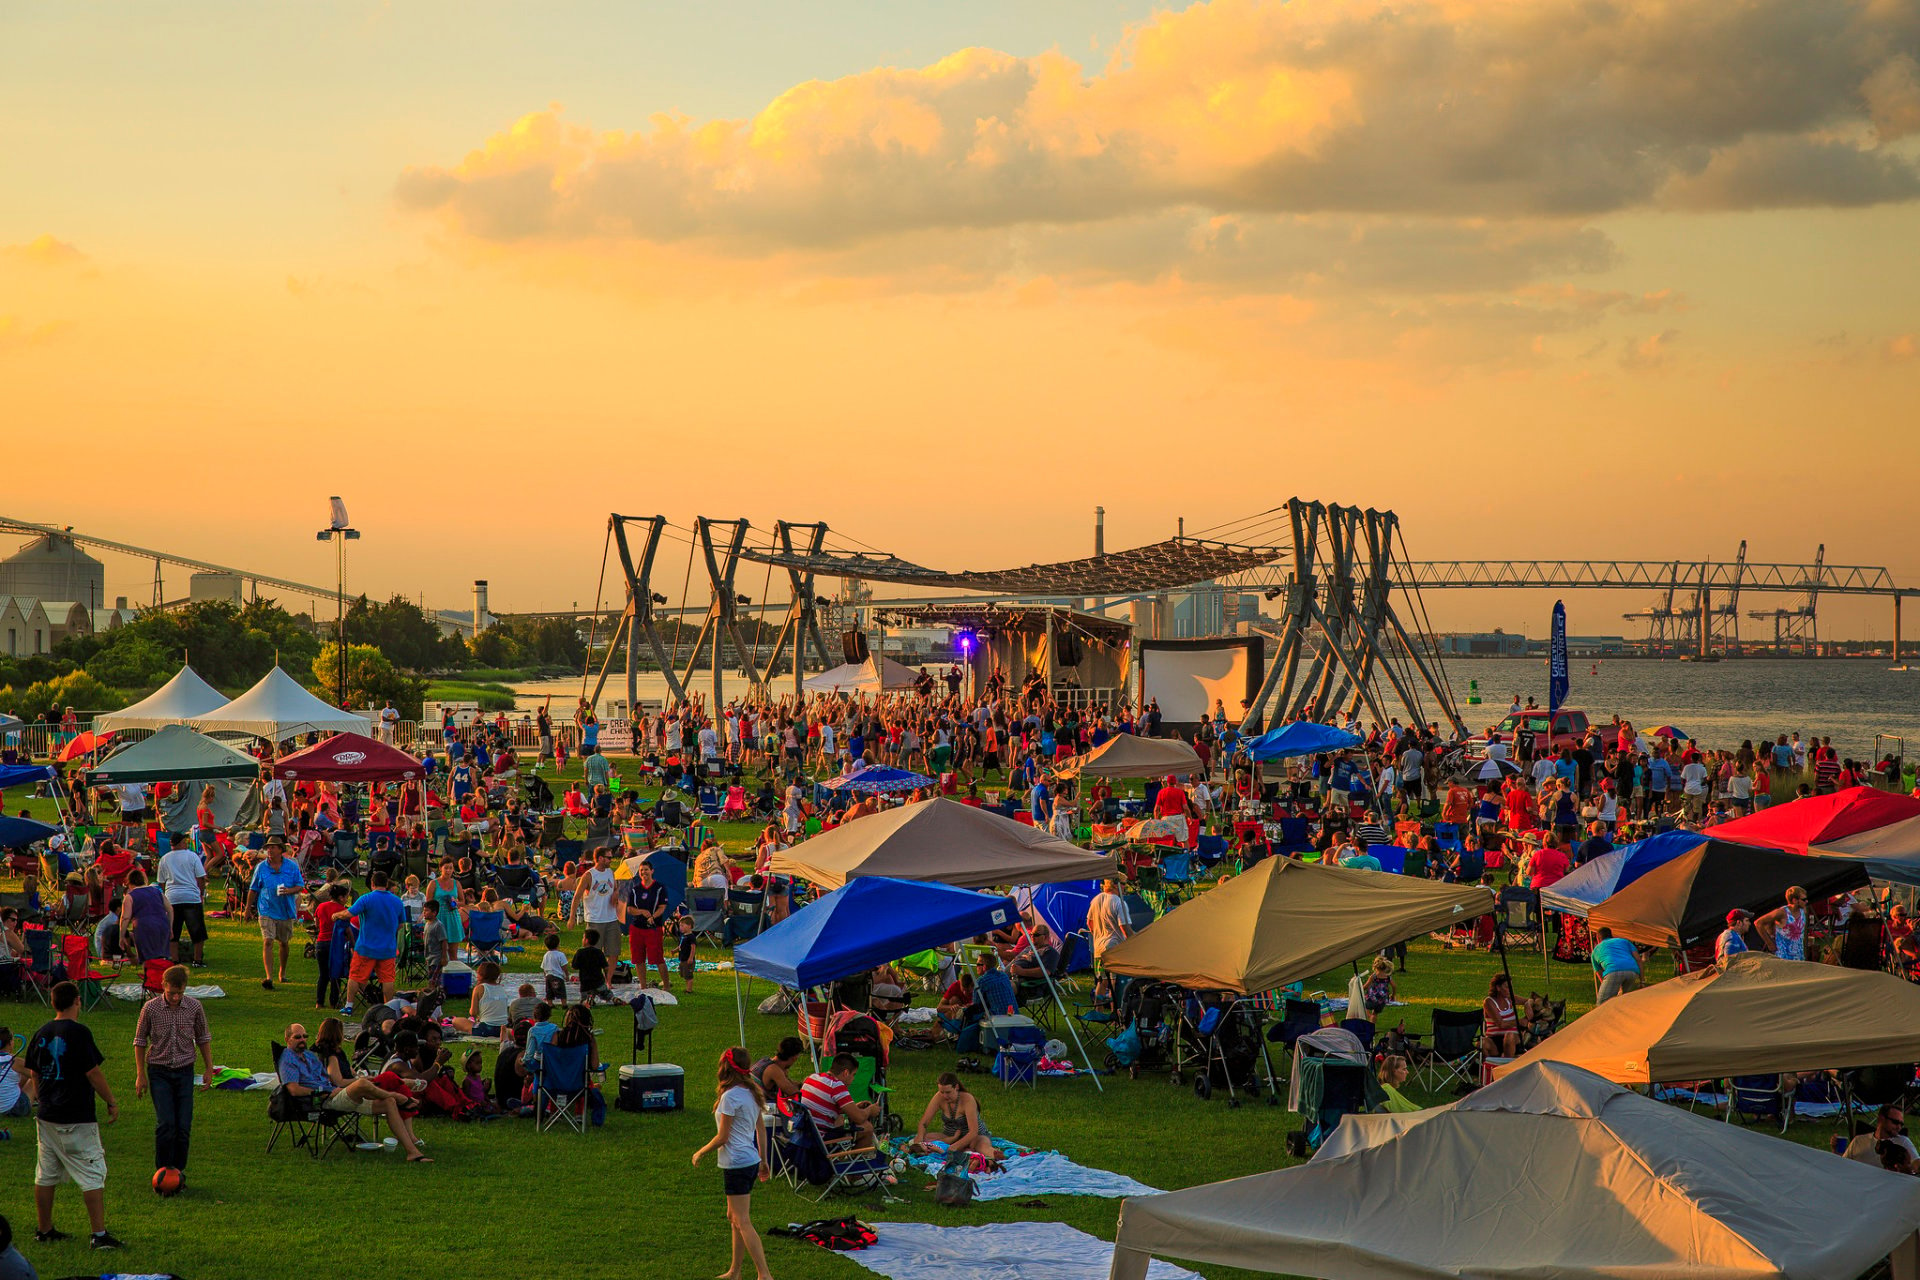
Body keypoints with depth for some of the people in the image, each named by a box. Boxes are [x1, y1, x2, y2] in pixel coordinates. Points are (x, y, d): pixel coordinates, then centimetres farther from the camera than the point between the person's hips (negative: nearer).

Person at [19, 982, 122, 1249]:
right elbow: (94, 1073, -13)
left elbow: (34, 1074, 14)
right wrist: (112, 1103, -3)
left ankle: (45, 1230, 22)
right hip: (77, 1118, -7)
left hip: (45, 1117, 7)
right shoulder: (79, 1032, -14)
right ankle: (99, 1234, -8)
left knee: (45, 1176, 14)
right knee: (93, 1176, -4)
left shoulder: (41, 1034, 6)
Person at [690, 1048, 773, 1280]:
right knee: (734, 1217, 18)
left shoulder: (730, 1097, -18)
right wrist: (763, 1160, 22)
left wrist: (700, 1153, -1)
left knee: (743, 1222, -6)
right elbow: (761, 1130, 14)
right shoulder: (751, 1092, 8)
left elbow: (722, 1137, -16)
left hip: (736, 1164, -9)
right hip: (751, 1160, 9)